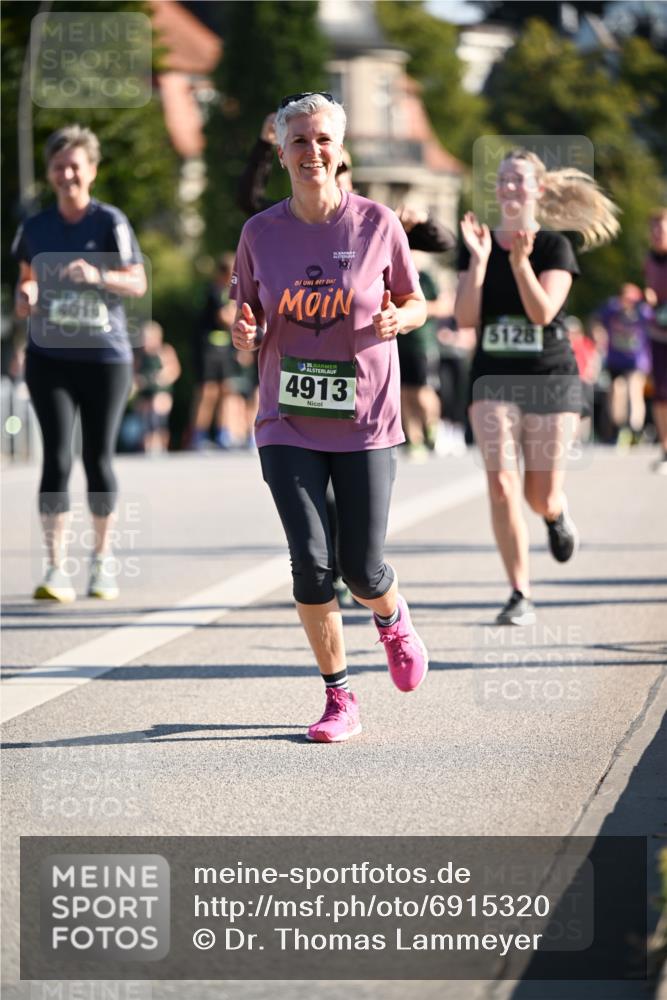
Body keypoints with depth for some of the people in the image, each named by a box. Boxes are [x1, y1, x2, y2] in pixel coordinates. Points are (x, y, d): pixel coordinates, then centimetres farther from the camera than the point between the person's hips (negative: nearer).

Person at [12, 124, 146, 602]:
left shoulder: (110, 222, -3)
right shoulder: (35, 228, 7)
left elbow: (138, 282, -6)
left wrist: (98, 276, -23)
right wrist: (25, 294, -3)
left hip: (105, 355, -1)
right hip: (49, 356, 2)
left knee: (98, 458, 6)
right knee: (57, 458, -9)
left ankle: (103, 558, 24)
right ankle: (56, 569, -9)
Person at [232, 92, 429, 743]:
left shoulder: (377, 224, -4)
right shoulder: (261, 233, 1)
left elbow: (417, 302, 8)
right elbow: (249, 318, 11)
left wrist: (398, 319, -15)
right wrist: (245, 337, -12)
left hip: (365, 423, -1)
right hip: (288, 424, 1)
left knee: (362, 569, 0)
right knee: (310, 561, -9)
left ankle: (394, 623, 38)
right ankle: (339, 700, 7)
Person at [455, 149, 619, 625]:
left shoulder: (556, 246, -4)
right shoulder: (478, 244, 3)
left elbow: (542, 312, -17)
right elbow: (466, 318, -5)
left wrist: (520, 259, -26)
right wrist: (479, 260, -15)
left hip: (550, 377, -2)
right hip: (493, 379, 2)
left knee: (541, 496, 1)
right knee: (502, 486, -14)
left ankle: (558, 515, 42)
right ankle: (520, 596, -6)